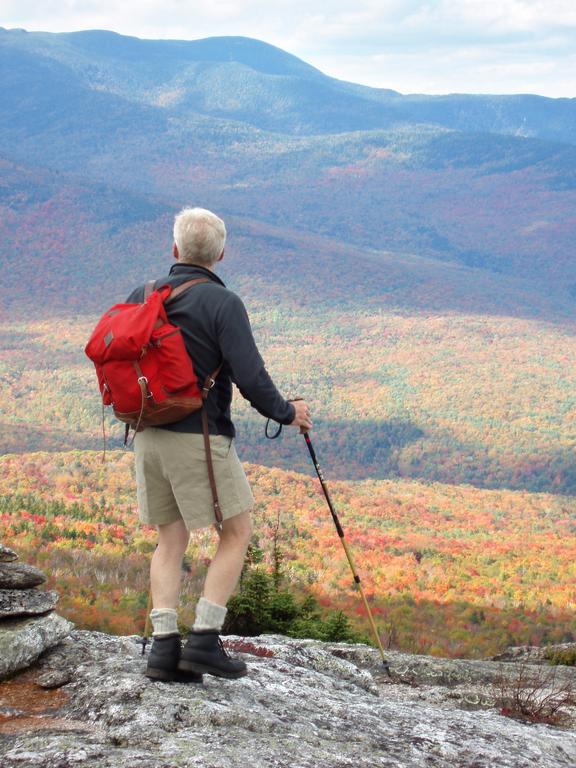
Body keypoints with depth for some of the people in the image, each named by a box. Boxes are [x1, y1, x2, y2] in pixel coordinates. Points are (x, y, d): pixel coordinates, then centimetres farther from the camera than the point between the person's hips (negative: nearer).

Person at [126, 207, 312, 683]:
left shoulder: (142, 297, 6)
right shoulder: (222, 303, -11)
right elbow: (250, 377, -17)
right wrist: (288, 414, 0)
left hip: (149, 437, 6)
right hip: (200, 438, -6)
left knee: (171, 540, 13)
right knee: (237, 533, 6)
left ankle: (164, 647, 5)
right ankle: (205, 640, 0)